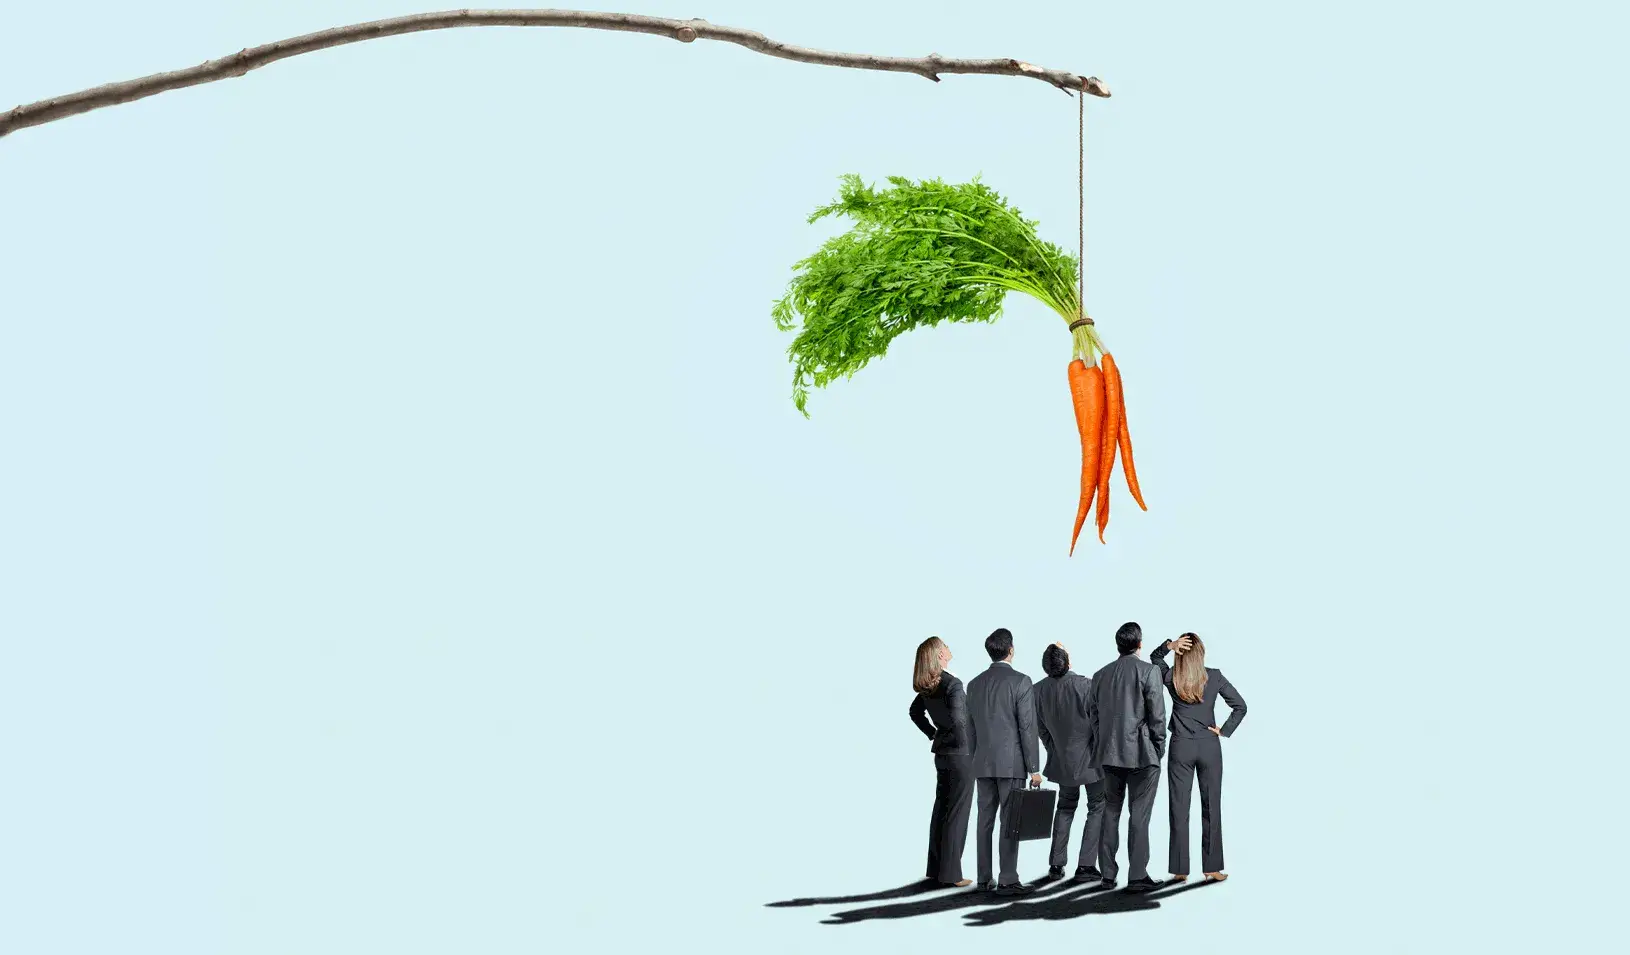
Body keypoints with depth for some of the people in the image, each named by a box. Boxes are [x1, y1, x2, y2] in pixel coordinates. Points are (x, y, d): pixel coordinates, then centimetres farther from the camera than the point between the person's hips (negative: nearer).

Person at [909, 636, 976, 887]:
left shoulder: (928, 686, 5)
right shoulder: (952, 684, -20)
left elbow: (915, 712, 20)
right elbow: (958, 719, -30)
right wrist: (965, 746, -15)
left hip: (941, 753, 8)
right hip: (960, 754, -8)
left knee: (941, 810, 14)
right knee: (957, 814, -3)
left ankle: (936, 868, 21)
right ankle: (950, 873, -1)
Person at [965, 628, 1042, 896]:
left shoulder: (974, 684, 8)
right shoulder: (1020, 681, -9)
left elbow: (971, 728, 12)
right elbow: (1027, 728, -11)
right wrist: (1034, 768, -8)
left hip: (983, 763, 5)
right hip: (1011, 763, -5)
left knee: (985, 820, 9)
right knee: (1010, 822, -4)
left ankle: (984, 878, 12)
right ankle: (1007, 881, -6)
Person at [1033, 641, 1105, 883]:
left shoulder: (1039, 690, -7)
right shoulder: (1085, 685, -22)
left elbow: (1041, 728, 3)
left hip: (1063, 760, 5)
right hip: (1090, 758, -5)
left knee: (1065, 807, 21)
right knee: (1097, 808, 8)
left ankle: (1056, 865, 19)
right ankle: (1086, 865, 2)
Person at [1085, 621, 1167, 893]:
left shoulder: (1100, 675, 7)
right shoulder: (1148, 671, -8)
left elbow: (1092, 713, 9)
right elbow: (1157, 715, -9)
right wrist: (1159, 748, 1)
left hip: (1109, 755, 5)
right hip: (1141, 755, -5)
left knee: (1110, 812, 12)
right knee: (1139, 815, -1)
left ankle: (1107, 873, 14)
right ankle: (1138, 876, -1)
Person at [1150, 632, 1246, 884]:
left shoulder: (1171, 678, -6)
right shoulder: (1215, 677, -6)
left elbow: (1154, 657, 14)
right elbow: (1240, 706, -3)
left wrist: (1169, 645, -6)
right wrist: (1225, 731, 3)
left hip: (1181, 748, 0)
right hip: (1209, 747, 0)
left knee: (1179, 808, 4)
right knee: (1211, 808, 6)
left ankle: (1180, 870, 4)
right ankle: (1212, 868, 7)